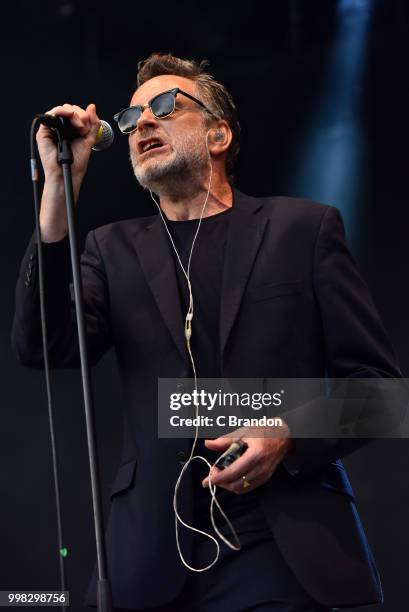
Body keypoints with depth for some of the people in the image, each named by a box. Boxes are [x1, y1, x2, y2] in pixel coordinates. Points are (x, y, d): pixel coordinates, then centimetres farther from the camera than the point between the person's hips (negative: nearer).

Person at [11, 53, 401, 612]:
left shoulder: (302, 228, 7)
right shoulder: (115, 249, 14)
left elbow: (375, 378, 5)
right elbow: (43, 350, -4)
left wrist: (288, 436, -14)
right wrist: (60, 187, -8)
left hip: (286, 548, -2)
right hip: (155, 556, 2)